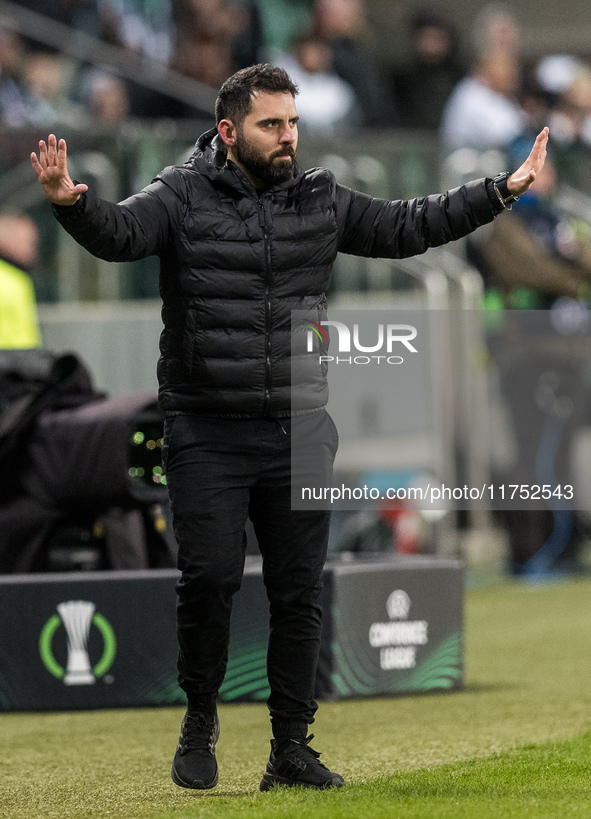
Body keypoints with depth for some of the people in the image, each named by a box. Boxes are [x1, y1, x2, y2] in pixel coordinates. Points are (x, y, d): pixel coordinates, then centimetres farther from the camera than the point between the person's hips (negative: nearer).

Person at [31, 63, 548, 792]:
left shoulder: (320, 201, 8)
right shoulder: (183, 197, -4)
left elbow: (405, 227, 13)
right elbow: (119, 233, -19)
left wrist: (502, 191, 8)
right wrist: (72, 201, -42)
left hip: (299, 431, 4)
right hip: (207, 435, -3)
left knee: (299, 593, 4)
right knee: (209, 579, -8)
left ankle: (291, 748, 13)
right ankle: (200, 719, 17)